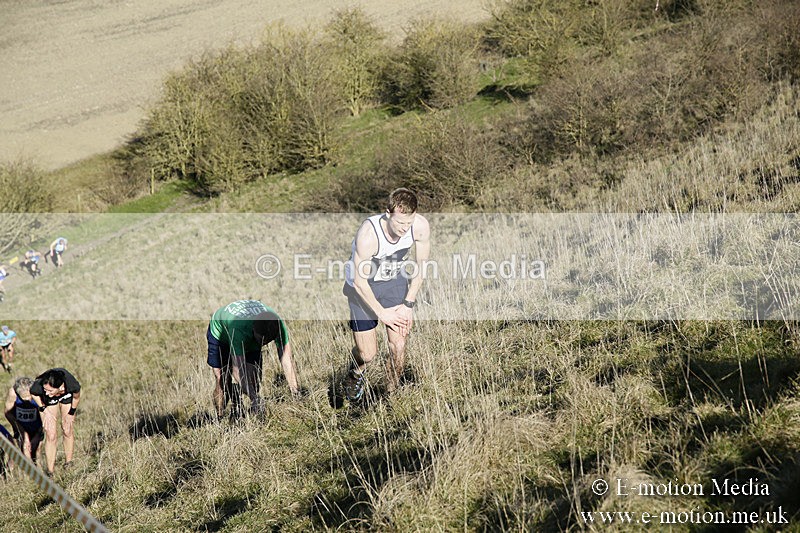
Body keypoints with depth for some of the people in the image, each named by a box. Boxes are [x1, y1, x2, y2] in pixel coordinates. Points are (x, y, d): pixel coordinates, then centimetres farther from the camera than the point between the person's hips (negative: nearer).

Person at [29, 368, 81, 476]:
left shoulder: (72, 385, -43)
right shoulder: (38, 386, -43)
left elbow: (76, 397, -17)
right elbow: (33, 393, -14)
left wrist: (71, 413, -5)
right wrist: (43, 409, -13)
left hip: (67, 396, 0)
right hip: (49, 401, 0)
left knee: (67, 430, 6)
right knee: (50, 435, -6)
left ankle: (68, 463, 28)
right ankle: (50, 471, 4)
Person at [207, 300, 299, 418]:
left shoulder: (278, 324, -36)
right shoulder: (239, 328, -47)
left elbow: (286, 358, -34)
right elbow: (238, 367, -49)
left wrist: (295, 391, -43)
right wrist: (254, 398, -59)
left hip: (251, 341, 4)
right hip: (220, 333, -3)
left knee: (254, 382, -9)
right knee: (222, 381, -12)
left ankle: (235, 392, 22)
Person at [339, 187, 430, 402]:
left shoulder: (421, 226, -23)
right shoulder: (368, 234, -36)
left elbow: (421, 266, -6)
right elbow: (359, 281, -25)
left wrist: (408, 304, -9)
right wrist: (381, 313, -17)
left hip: (395, 280, 3)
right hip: (363, 284, -3)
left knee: (398, 344, -7)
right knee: (367, 354, -3)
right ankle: (355, 373, 34)